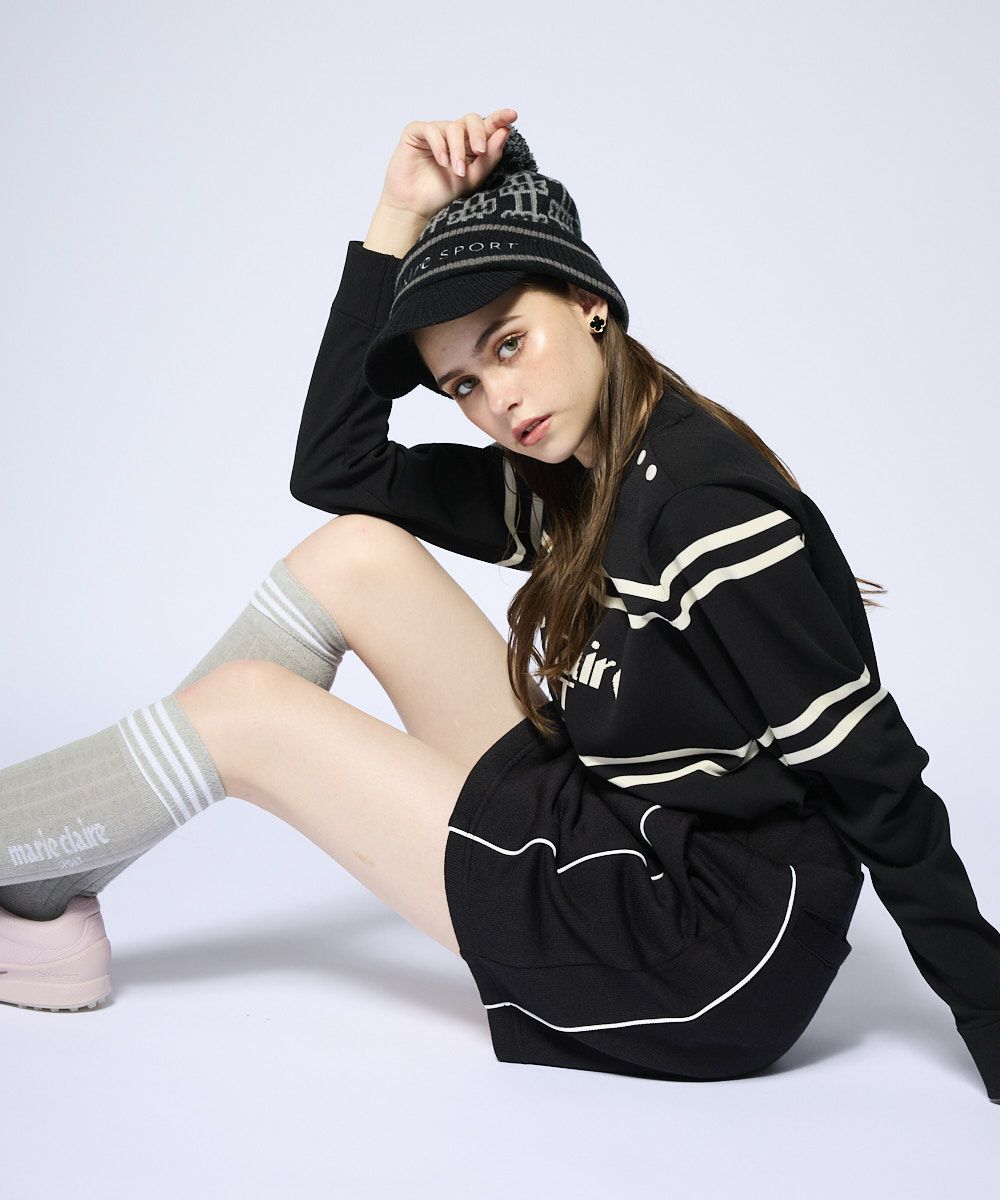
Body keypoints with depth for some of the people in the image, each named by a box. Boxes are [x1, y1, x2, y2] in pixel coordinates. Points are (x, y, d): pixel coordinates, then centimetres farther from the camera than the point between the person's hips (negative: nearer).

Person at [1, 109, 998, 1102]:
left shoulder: (708, 507, -20)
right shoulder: (559, 487, 7)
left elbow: (878, 782, -19)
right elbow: (333, 467, 6)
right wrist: (398, 222, 1)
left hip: (709, 966, -8)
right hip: (607, 838, 8)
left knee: (244, 710, -7)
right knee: (354, 551, 2)